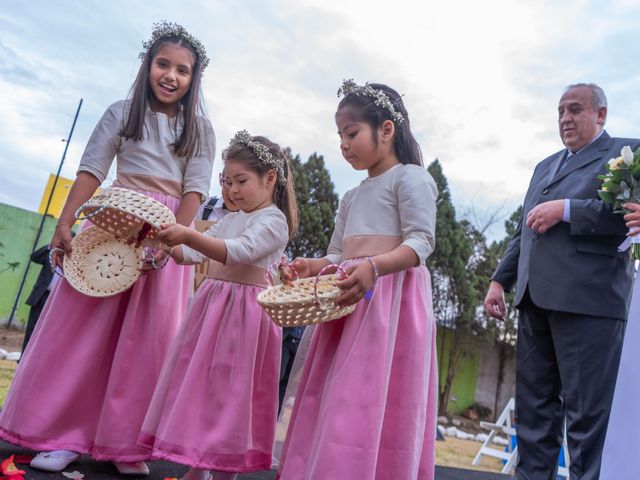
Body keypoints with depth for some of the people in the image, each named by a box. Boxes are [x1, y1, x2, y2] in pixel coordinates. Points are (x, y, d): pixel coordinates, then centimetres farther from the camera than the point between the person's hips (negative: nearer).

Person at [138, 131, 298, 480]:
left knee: (229, 390, -4)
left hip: (243, 311, -8)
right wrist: (169, 245, 1)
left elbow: (239, 251, -25)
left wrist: (189, 236, -34)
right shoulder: (232, 220, 18)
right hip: (211, 304, 8)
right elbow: (194, 253, 19)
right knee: (199, 382, 11)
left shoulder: (273, 221, -8)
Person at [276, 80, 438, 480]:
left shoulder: (410, 177, -1)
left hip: (390, 297, -8)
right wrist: (313, 266, -1)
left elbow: (421, 242, -13)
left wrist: (373, 266, -29)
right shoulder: (352, 197, 23)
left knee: (375, 400, -11)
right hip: (350, 299, 8)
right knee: (336, 401, 8)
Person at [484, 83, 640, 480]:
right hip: (537, 299, 7)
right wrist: (500, 280, 15)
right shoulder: (545, 166, 25)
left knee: (586, 413, -2)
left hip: (587, 298, -7)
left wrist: (566, 209, -15)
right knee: (533, 406, 11)